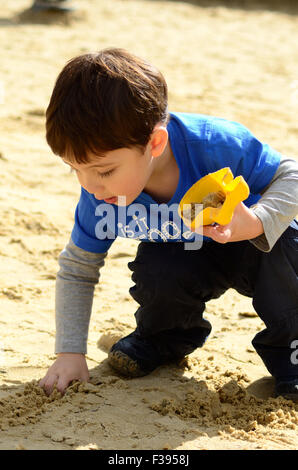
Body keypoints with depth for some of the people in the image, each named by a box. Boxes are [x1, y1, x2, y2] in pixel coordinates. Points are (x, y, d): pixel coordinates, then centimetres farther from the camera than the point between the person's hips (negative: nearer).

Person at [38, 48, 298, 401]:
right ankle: (167, 336, 6)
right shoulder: (100, 196, -24)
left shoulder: (216, 145, -36)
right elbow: (75, 271, -10)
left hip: (254, 250, -2)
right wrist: (70, 353, -17)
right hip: (188, 260, 2)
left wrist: (256, 223, -41)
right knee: (154, 271, -31)